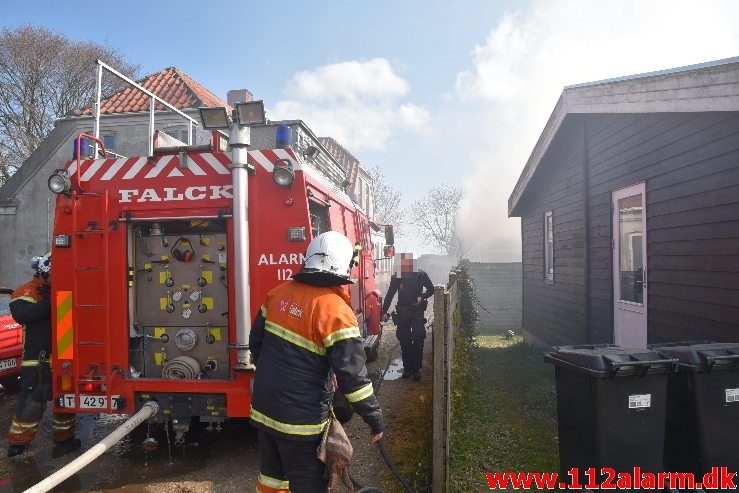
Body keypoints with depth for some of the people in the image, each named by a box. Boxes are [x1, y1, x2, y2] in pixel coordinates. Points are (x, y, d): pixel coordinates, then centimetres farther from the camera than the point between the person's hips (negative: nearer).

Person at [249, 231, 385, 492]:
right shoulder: (335, 311, -22)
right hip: (300, 419, -6)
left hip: (263, 406, 7)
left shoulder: (280, 292, -1)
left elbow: (256, 341, 10)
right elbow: (352, 375, -22)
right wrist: (375, 419, -10)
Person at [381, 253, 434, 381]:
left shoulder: (421, 275, -5)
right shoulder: (397, 277, -2)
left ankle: (416, 369, 7)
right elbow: (390, 295, 1)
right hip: (402, 313, 1)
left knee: (418, 341, -2)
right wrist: (384, 312, -4)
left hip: (417, 313, -1)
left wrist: (422, 297, -12)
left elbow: (431, 289, 7)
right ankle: (407, 368, 18)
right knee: (404, 341, 6)